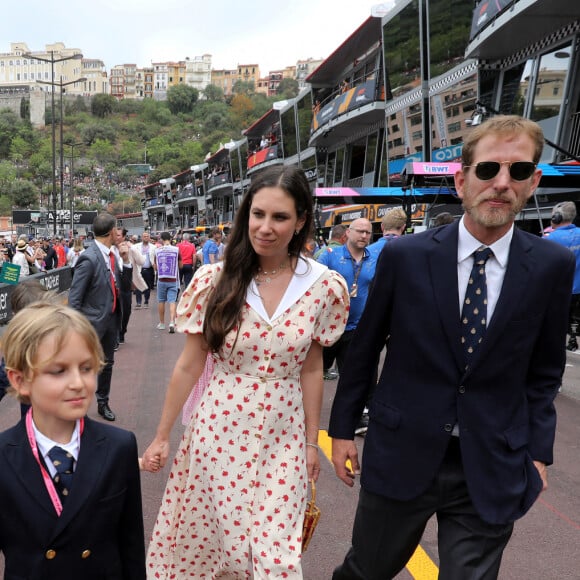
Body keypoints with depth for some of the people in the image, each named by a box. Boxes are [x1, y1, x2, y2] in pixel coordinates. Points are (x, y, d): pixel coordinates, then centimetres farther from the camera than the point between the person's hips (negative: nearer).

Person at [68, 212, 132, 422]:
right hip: (93, 321, -8)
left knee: (107, 364, 19)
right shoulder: (89, 258, -21)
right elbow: (74, 297, -19)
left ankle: (103, 403, 35)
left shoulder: (111, 255, 3)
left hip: (112, 318, 8)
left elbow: (125, 286, 8)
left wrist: (125, 260, -4)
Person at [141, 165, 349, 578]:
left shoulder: (325, 288, -6)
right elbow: (189, 365, 0)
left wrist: (312, 442, 8)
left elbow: (312, 370, 3)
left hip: (282, 439, 0)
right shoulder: (214, 281, -7)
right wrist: (162, 436, 6)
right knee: (203, 542, 11)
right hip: (218, 432, 0)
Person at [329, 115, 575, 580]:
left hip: (492, 470, 1)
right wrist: (342, 429, 5)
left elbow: (544, 370, 6)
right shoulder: (405, 256, -8)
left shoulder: (552, 266, -4)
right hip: (401, 456, 0)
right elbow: (364, 348, 1)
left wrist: (538, 452, 4)